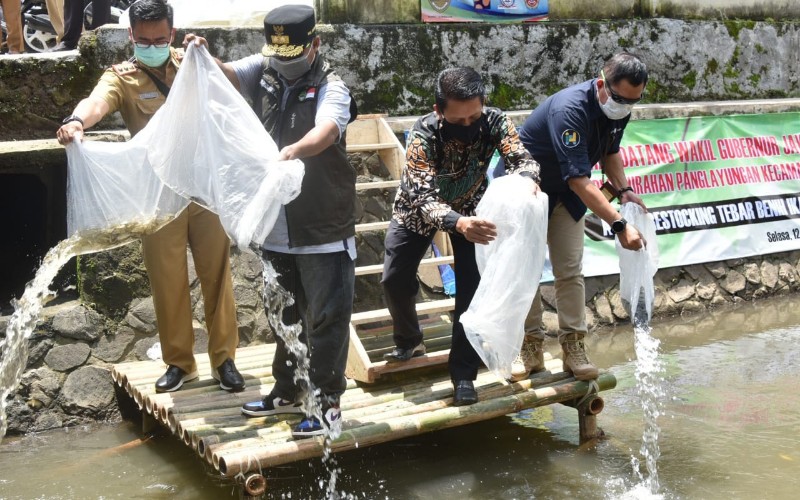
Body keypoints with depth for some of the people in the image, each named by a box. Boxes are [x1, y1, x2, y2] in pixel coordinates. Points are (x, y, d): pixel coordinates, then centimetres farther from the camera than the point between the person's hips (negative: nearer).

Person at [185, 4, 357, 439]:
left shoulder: (331, 89, -14)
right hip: (276, 228, 6)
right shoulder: (262, 72, 4)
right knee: (284, 314, 20)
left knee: (326, 318, 2)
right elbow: (227, 74, -11)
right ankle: (288, 390, 36)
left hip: (324, 231, -6)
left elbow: (324, 133, -33)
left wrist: (292, 151, -53)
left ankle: (327, 403, 15)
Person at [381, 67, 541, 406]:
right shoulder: (423, 134, -37)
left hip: (469, 208, 1)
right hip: (419, 208, -1)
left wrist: (526, 179, -63)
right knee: (395, 279, -1)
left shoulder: (494, 122, -30)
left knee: (472, 286, -11)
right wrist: (457, 223, -64)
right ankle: (409, 342, 29)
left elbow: (520, 158, -37)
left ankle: (463, 373, -1)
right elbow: (424, 198, -45)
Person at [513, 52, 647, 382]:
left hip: (567, 193, 6)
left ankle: (573, 348, 5)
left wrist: (623, 190, -6)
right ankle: (531, 348, 7)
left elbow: (610, 151, 11)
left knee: (570, 271, 1)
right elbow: (579, 181, -40)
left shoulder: (619, 108, -10)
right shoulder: (569, 110, -36)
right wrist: (619, 225, -43)